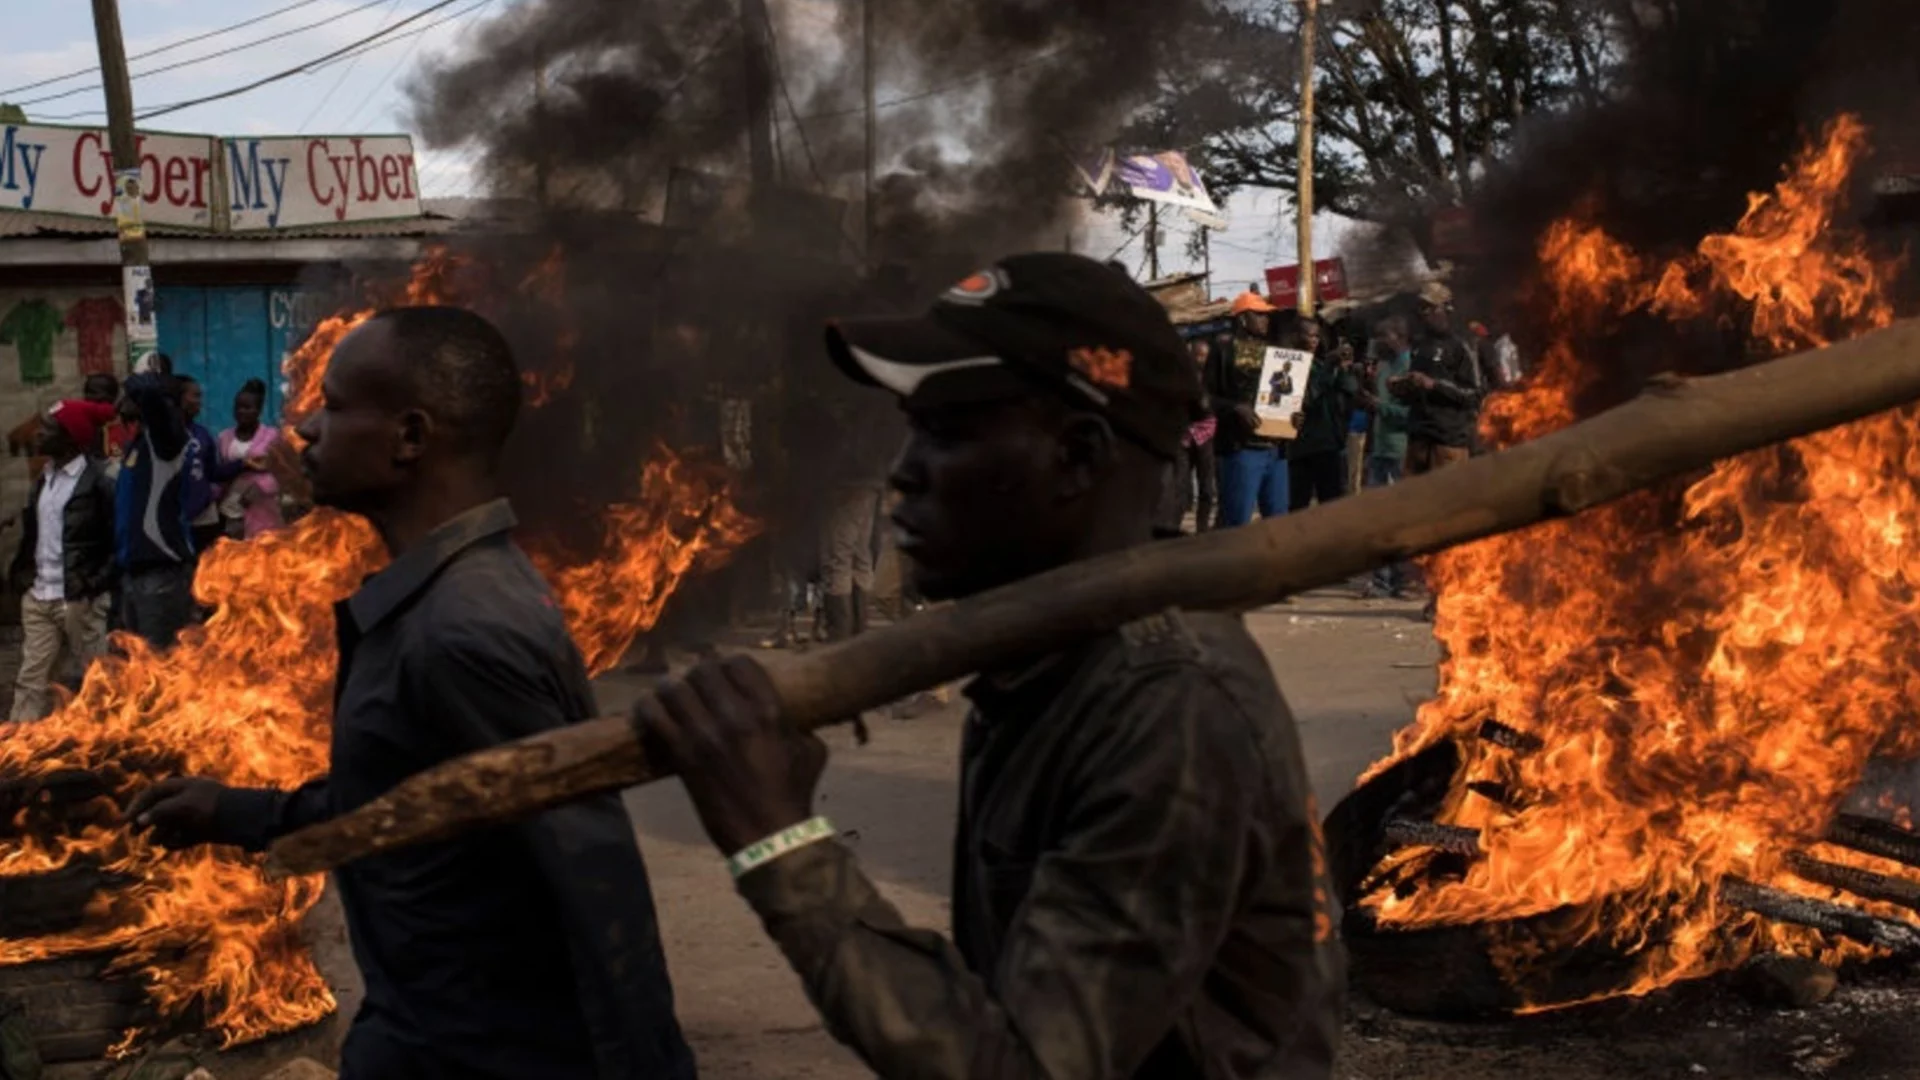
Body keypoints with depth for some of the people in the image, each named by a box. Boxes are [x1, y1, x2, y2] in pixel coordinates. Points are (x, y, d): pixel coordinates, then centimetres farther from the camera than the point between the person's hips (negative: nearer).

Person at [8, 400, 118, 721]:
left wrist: (95, 582, -15)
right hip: (39, 597, 7)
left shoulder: (100, 480, -12)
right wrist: (24, 570, 7)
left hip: (79, 599, -7)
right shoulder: (46, 475, 11)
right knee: (30, 681, 6)